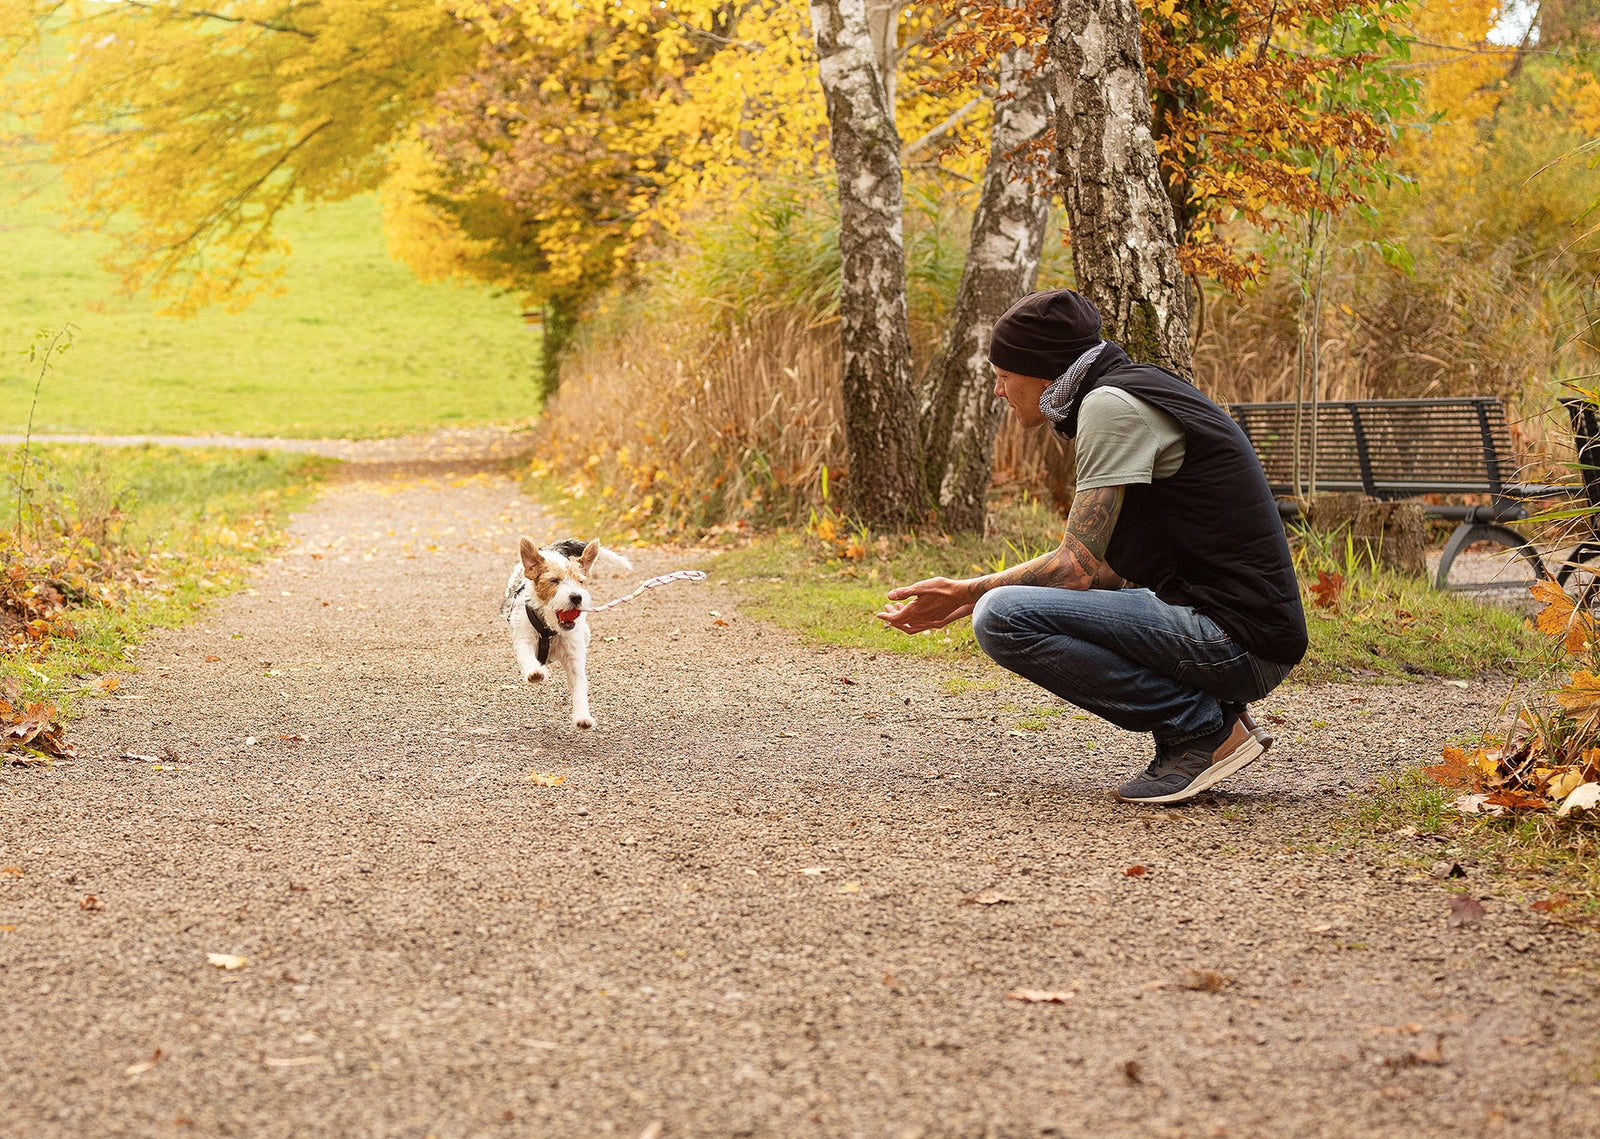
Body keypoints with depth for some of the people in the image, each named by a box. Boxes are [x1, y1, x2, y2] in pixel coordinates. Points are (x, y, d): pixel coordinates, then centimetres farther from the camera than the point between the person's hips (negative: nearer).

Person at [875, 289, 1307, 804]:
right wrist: (968, 594, 15)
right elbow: (1100, 566, 20)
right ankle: (1209, 711, 9)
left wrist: (969, 592, -3)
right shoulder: (1140, 390, 19)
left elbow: (1080, 567, -15)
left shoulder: (1112, 404, -12)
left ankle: (1204, 727, -10)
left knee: (1003, 619, -18)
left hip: (1238, 639, -10)